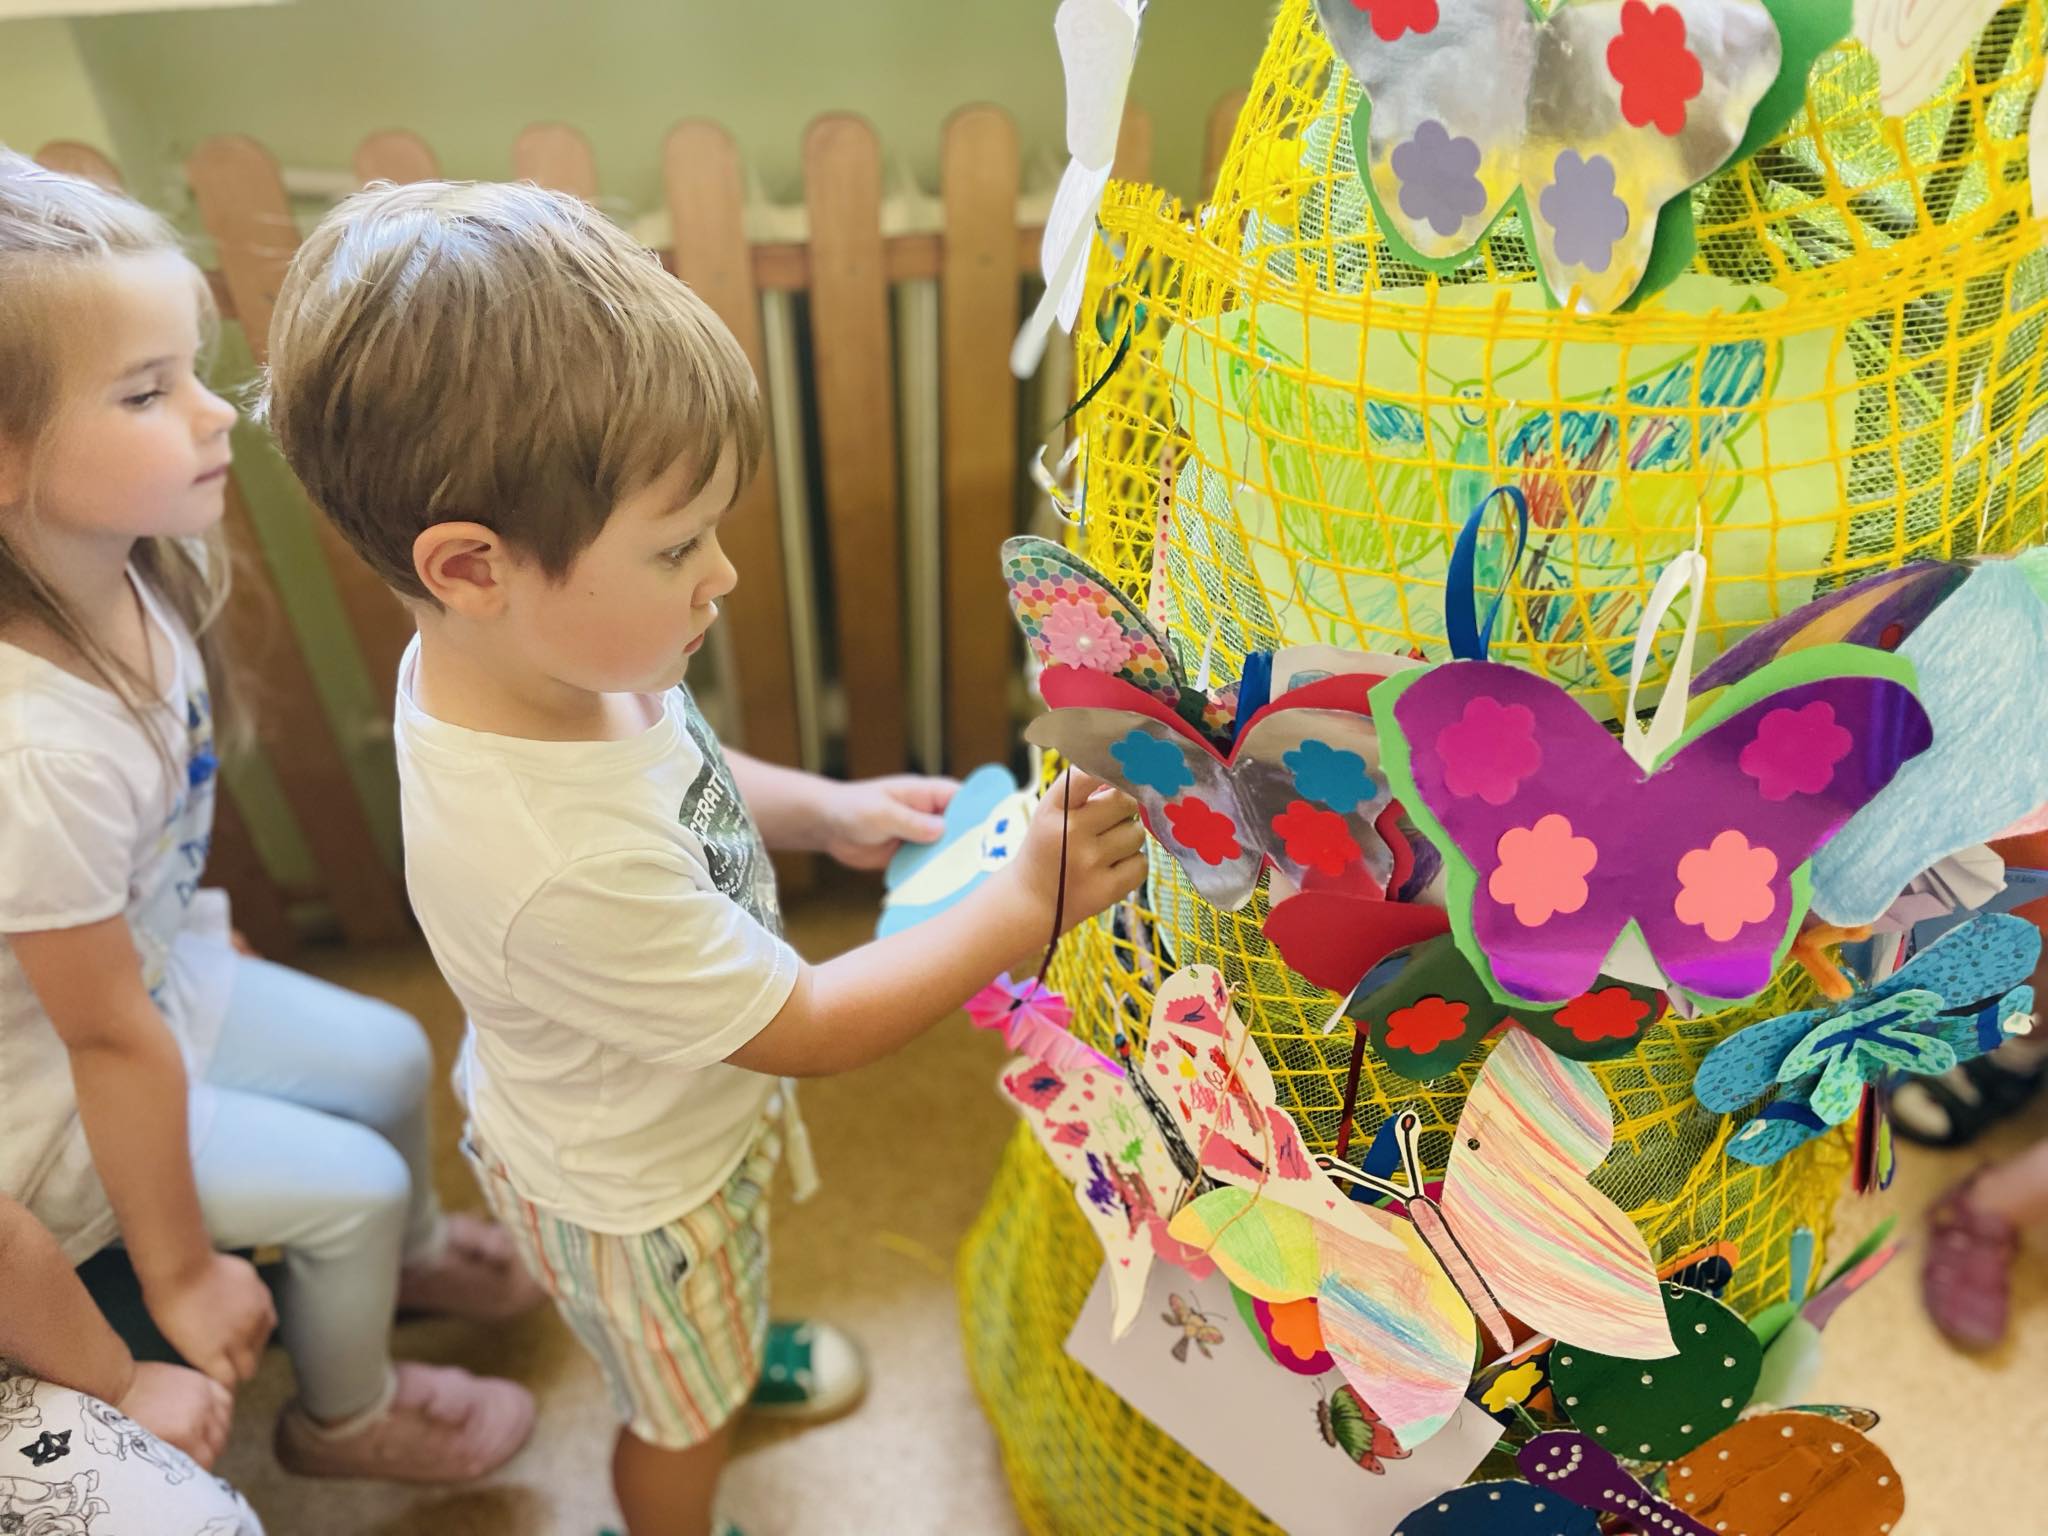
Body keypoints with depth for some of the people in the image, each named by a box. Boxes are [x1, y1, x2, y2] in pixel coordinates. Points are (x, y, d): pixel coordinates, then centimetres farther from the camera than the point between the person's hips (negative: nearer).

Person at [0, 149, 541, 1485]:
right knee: (351, 1184, 1)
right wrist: (183, 1276, -15)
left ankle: (414, 1255, 50)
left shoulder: (130, 566, -16)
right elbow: (110, 1041, -28)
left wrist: (207, 939, 17)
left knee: (389, 1057, 16)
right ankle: (348, 1418, 34)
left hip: (157, 964, 7)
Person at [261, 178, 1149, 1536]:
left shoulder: (503, 655, -22)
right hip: (635, 1189, -7)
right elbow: (814, 1029, -33)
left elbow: (678, 769, 1)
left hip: (678, 1100, 7)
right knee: (686, 1417, 27)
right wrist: (1029, 905, -29)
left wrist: (825, 810, -9)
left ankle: (737, 1342, 72)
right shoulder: (561, 865, -47)